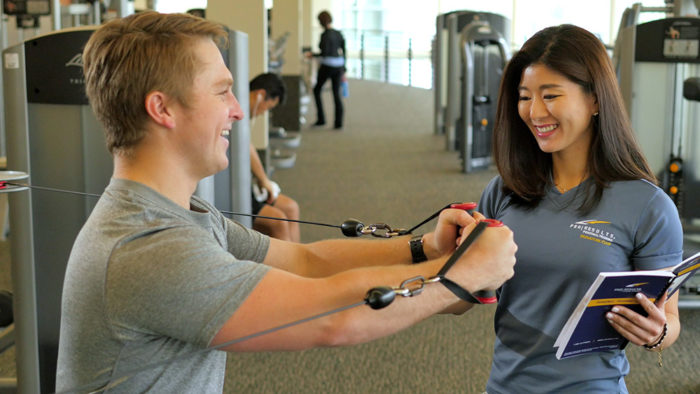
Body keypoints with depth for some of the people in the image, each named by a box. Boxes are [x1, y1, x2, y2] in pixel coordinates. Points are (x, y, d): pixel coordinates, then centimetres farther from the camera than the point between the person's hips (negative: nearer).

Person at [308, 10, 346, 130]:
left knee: (317, 90, 14)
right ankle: (338, 123, 1)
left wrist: (313, 55, -2)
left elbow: (325, 53, -20)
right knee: (336, 95, 9)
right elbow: (344, 53, 11)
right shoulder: (339, 34, 8)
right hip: (338, 66, 6)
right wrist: (343, 70, 17)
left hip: (327, 66, -6)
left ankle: (321, 119, 12)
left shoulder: (325, 35, -14)